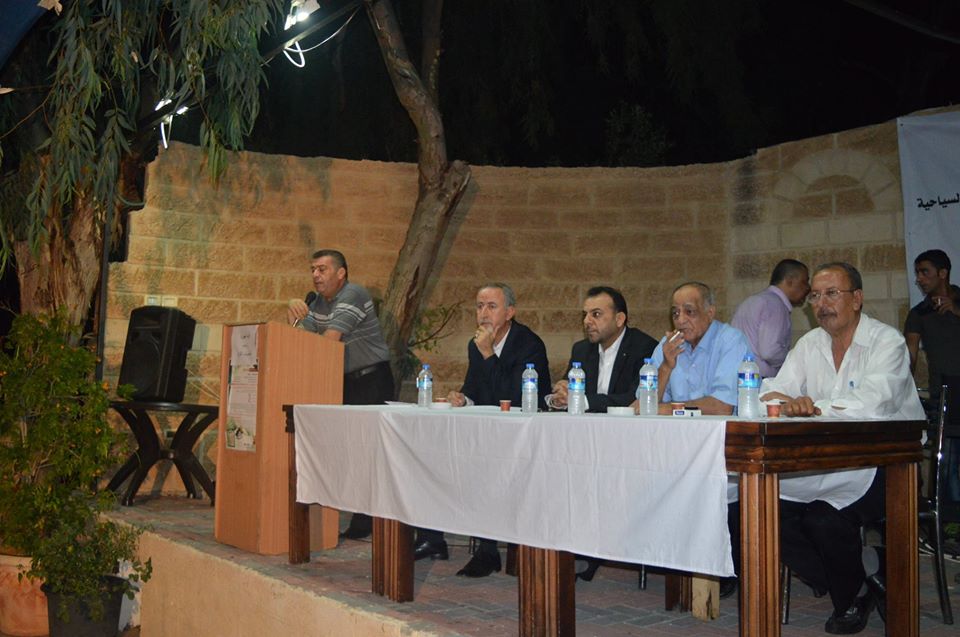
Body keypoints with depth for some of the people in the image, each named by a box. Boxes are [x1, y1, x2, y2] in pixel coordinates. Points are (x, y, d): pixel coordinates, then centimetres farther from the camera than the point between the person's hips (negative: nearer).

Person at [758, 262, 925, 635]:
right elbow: (772, 394, 0)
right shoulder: (810, 344, 11)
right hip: (826, 468, 6)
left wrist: (814, 407, -29)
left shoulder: (887, 342, -9)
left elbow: (874, 403, -27)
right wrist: (783, 401, -23)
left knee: (825, 517, -29)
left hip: (886, 463, -6)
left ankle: (852, 598, 5)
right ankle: (857, 590, 4)